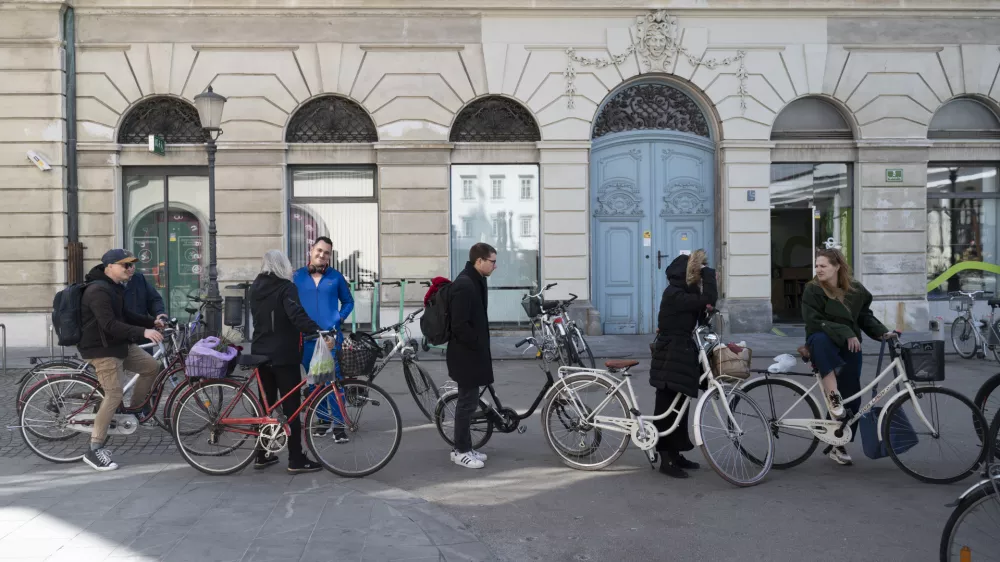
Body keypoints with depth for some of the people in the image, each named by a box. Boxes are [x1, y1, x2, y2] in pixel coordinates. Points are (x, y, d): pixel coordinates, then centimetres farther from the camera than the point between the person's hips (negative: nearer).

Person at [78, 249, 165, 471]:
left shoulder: (115, 287, 12)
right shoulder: (98, 290, -22)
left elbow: (124, 315, 21)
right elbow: (110, 324, -30)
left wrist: (152, 321, 11)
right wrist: (143, 332, -36)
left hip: (120, 344, 10)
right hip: (102, 349, -10)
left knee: (152, 367, 8)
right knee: (114, 395, -13)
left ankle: (134, 409, 24)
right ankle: (94, 450, -6)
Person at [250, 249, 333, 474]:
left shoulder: (255, 287, 11)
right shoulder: (286, 287, -12)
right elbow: (298, 315, -28)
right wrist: (320, 332, -39)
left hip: (261, 353, 7)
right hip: (284, 355, -7)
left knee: (266, 405, 14)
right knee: (291, 406, -4)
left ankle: (262, 455, 19)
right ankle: (296, 460, -2)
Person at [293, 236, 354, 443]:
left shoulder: (336, 276, 4)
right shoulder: (298, 276, 7)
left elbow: (348, 301, 13)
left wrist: (339, 318, -1)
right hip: (307, 337, 2)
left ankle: (339, 424, -1)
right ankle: (324, 419, 22)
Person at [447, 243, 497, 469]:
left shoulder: (475, 281, 12)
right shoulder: (464, 285, -20)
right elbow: (460, 325, -24)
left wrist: (481, 346, 13)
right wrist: (479, 345, -15)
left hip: (471, 353, 10)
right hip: (466, 354, -10)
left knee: (468, 401, 15)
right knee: (468, 402, -2)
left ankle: (465, 448, 24)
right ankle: (461, 451, 8)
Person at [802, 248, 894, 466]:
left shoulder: (856, 290, 3)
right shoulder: (812, 290, -8)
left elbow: (865, 316, 11)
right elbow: (814, 321, -16)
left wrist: (883, 332, -6)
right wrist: (844, 333, -25)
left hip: (850, 347, 4)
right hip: (822, 342, -4)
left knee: (852, 397, 0)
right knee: (821, 338, -41)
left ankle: (837, 445, 14)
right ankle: (832, 395, -39)